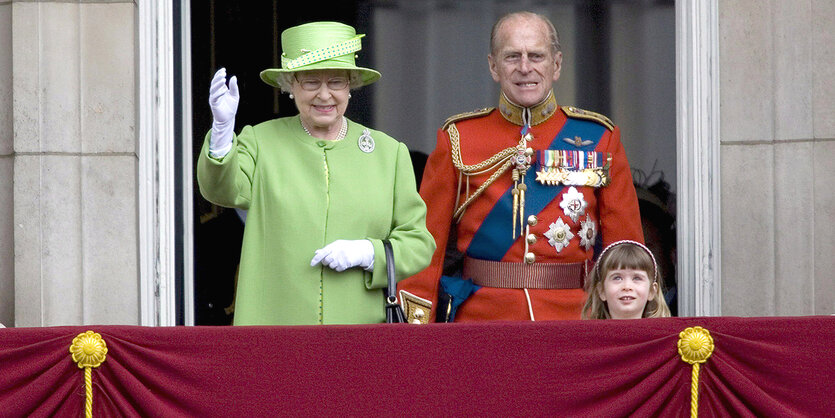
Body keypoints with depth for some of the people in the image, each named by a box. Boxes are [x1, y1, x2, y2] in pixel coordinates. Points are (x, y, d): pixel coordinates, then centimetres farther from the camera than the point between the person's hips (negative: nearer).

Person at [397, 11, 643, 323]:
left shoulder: (598, 138, 6)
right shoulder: (458, 139, 5)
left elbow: (626, 248, 6)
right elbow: (427, 243, 4)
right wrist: (415, 337, -4)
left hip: (574, 321, 1)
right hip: (480, 320, 0)